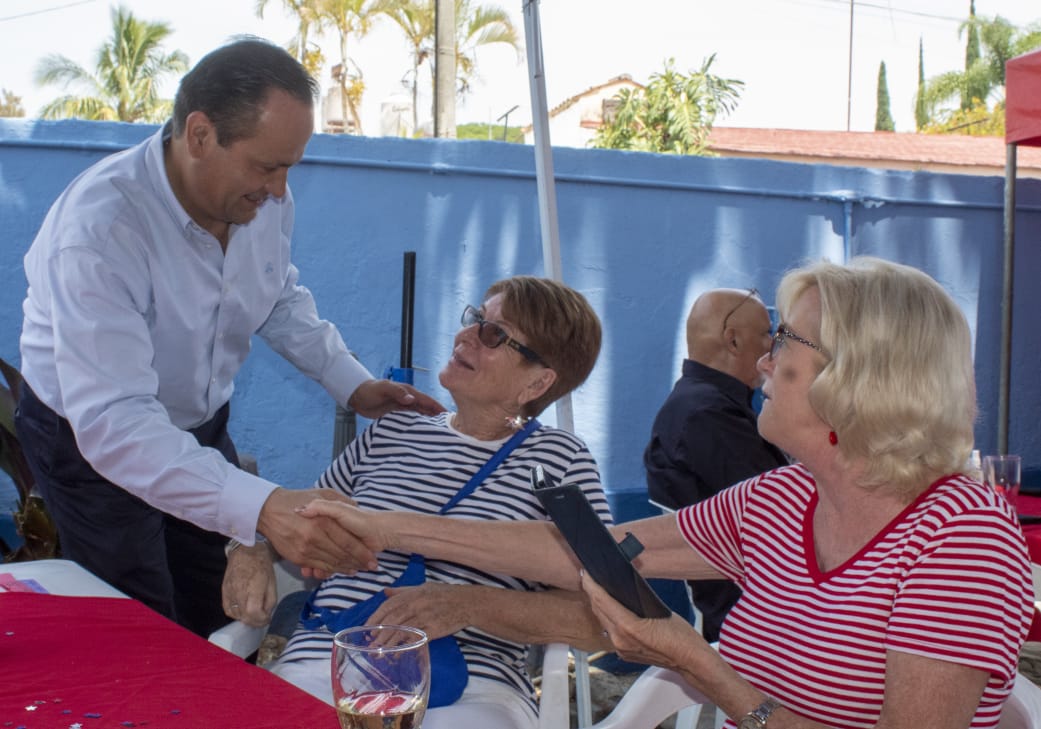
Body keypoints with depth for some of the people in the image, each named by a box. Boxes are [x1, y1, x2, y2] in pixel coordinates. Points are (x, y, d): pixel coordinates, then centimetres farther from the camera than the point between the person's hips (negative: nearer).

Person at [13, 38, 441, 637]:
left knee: (227, 615, 15)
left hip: (200, 423, 6)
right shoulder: (99, 228, -37)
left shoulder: (263, 197, -15)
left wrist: (351, 383, -9)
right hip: (91, 441, -5)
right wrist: (261, 507, -55)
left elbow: (281, 296, 7)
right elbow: (113, 422, -44)